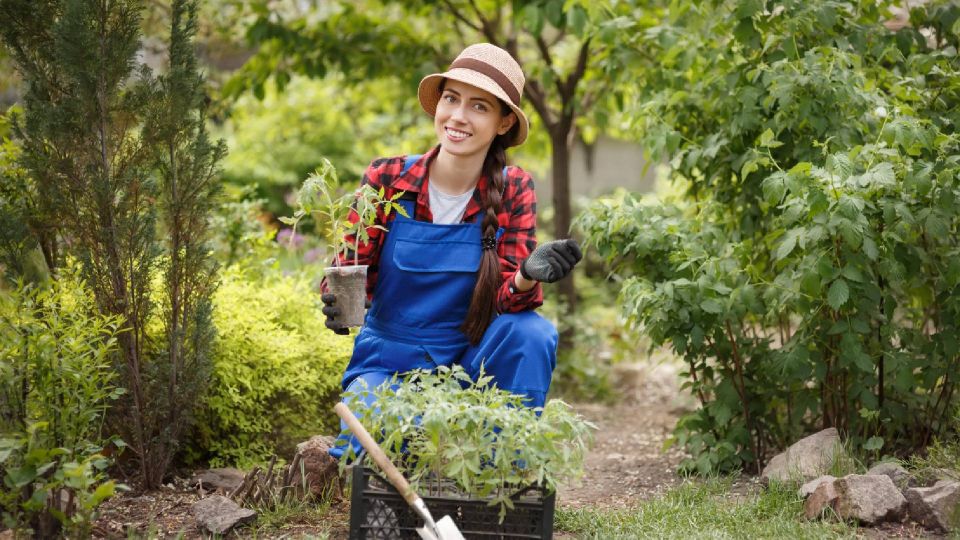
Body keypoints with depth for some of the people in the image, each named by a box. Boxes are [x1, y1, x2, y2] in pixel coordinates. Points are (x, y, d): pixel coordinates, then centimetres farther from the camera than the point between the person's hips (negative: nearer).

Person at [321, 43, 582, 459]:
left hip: (470, 363, 2)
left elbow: (509, 299, -12)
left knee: (533, 332, -29)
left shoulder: (513, 190, -7)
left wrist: (529, 276, -36)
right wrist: (336, 303, -30)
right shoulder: (387, 178, -9)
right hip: (388, 363, -1)